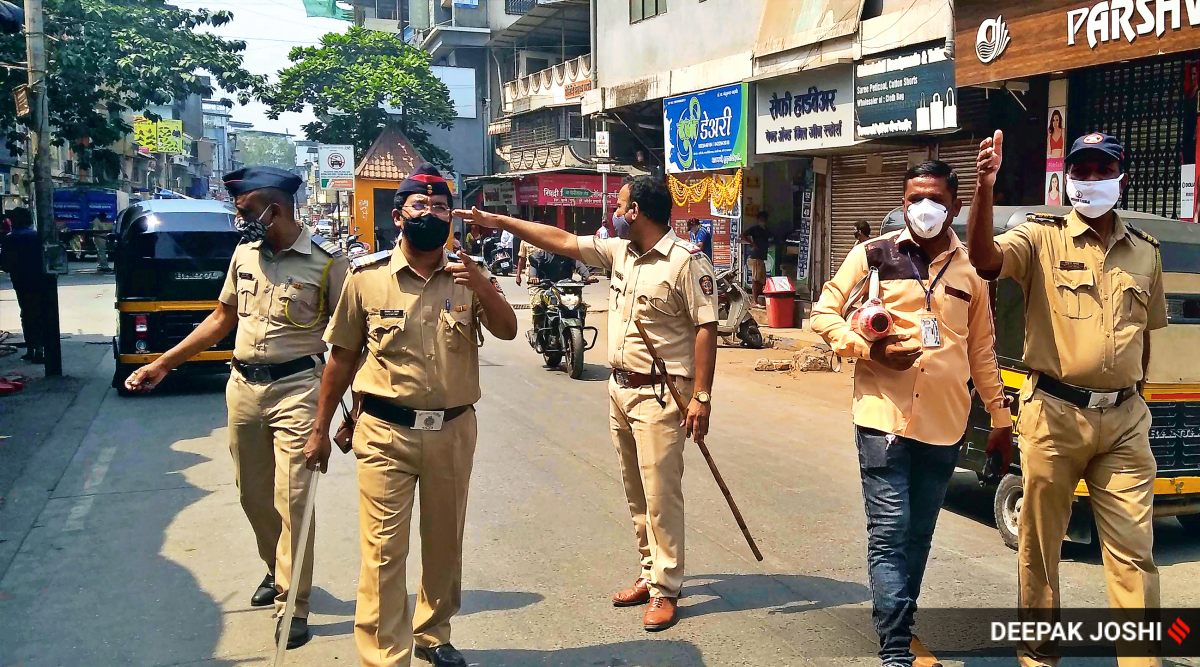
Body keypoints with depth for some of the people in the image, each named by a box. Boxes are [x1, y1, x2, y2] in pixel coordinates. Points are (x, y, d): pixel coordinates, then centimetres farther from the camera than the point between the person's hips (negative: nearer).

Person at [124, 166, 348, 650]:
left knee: (292, 499, -5)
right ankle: (278, 571, 36)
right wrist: (163, 364, 15)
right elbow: (222, 318, 18)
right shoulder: (244, 254, 8)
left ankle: (292, 604, 7)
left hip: (296, 389, -6)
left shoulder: (326, 261, -9)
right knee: (253, 494, 15)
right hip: (243, 387, 6)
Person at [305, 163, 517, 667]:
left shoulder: (468, 276, 2)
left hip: (453, 431, 3)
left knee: (445, 542, 16)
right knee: (383, 549, -2)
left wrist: (482, 286, -29)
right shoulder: (367, 276, -3)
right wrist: (320, 429, 6)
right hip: (386, 431, -2)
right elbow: (342, 356, 3)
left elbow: (507, 331, -10)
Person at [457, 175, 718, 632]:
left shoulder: (685, 262, -14)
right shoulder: (619, 252, 8)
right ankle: (649, 574, 27)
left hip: (660, 394, -8)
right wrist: (499, 222, 11)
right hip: (620, 388, 8)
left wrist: (701, 396, -20)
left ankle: (665, 591, 7)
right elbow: (562, 241, 12)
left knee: (660, 494, -3)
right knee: (636, 492, 15)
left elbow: (705, 328, -16)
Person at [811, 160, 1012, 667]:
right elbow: (823, 315, 2)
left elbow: (982, 353, 17)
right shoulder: (872, 255, 1)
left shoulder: (969, 269, 11)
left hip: (945, 425, 4)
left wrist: (1000, 418, 17)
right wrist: (872, 349, -13)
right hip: (884, 417, -3)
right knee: (889, 532, -5)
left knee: (918, 535, 13)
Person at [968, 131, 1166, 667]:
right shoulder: (1043, 238, -2)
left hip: (1124, 420, 3)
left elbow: (1145, 335, 20)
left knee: (1134, 551, 4)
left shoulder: (1144, 252, 11)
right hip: (1054, 414, -3)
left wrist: (1136, 398, 17)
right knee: (1041, 541, 9)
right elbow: (984, 260, -23)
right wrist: (985, 188, -36)